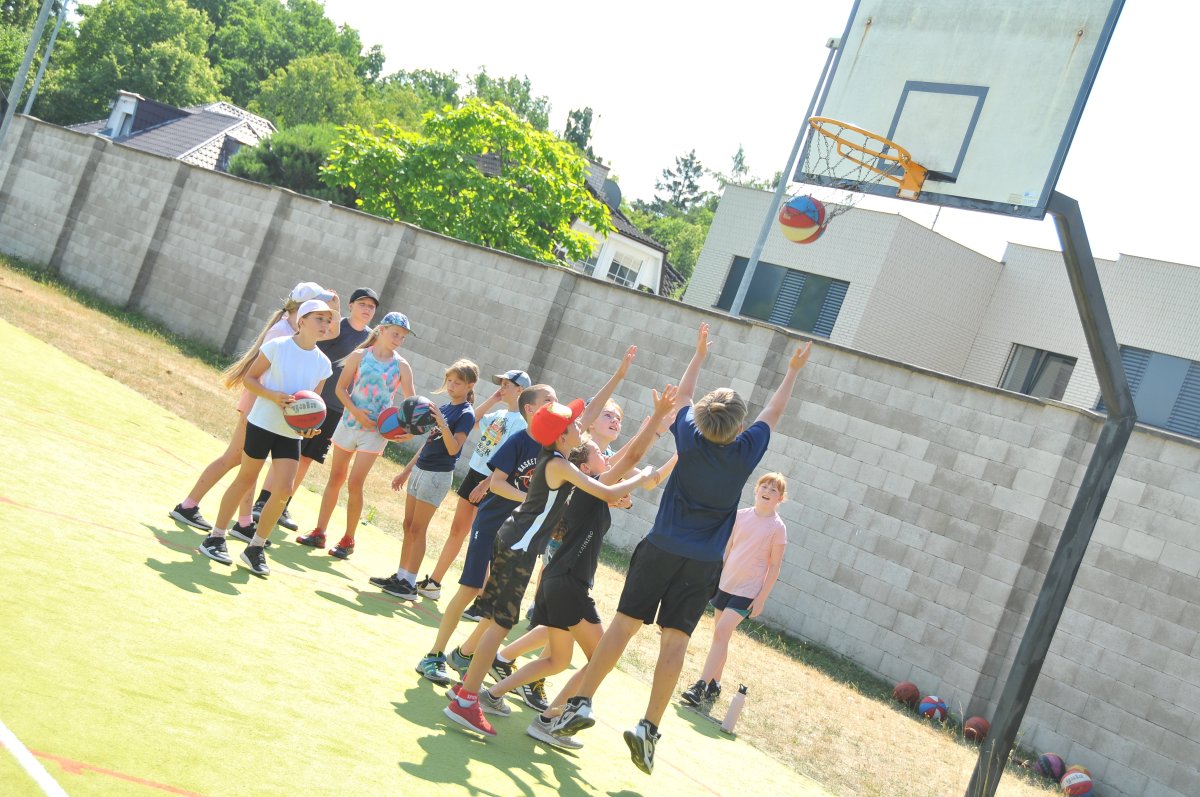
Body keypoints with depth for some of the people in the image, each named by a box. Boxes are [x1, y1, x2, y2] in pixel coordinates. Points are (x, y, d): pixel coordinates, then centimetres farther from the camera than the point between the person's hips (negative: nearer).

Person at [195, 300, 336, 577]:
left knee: (283, 490, -5)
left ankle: (256, 547, 11)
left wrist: (310, 425, -4)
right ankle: (216, 538, 21)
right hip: (262, 423, -4)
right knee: (246, 480, 5)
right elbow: (249, 378, -4)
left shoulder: (323, 363, 4)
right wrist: (272, 395, -20)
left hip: (292, 433, 4)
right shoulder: (277, 346, -9)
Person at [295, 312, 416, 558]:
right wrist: (355, 412, -16)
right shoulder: (360, 356, -2)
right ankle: (319, 532, 19)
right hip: (349, 422, 2)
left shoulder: (401, 366, -2)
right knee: (335, 478, 9)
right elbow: (340, 388, -2)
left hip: (376, 431, -1)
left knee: (354, 484, -5)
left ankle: (348, 540, 7)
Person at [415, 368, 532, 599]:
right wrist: (493, 399, 10)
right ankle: (433, 582, 25)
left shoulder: (521, 421, -15)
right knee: (457, 530, 15)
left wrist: (486, 484, -25)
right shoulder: (499, 414, 10)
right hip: (474, 473, 8)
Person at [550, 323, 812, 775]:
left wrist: (700, 354, 30)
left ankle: (581, 703, -4)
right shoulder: (745, 453, -5)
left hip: (661, 549, 1)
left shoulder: (690, 438, -4)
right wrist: (793, 371, 27)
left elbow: (682, 395, 17)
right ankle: (649, 729, -5)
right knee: (675, 641, -1)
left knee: (625, 624, 1)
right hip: (703, 564, 0)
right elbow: (773, 412, 13)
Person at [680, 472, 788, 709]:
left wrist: (762, 597, -9)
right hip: (725, 583, 5)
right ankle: (714, 685, 21)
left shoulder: (777, 527, -8)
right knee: (720, 635, 10)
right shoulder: (740, 515, 3)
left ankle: (702, 686, -17)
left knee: (721, 632, -17)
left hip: (748, 591, -5)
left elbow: (775, 565, -6)